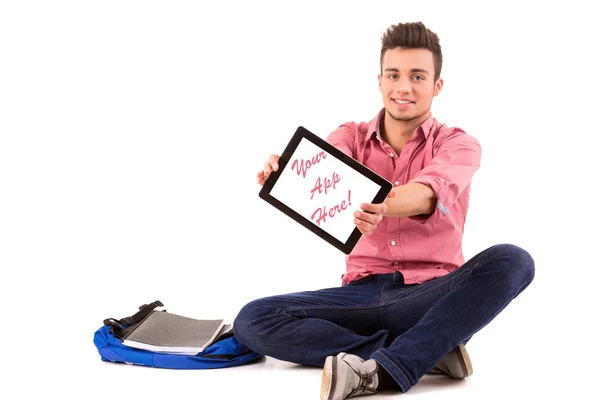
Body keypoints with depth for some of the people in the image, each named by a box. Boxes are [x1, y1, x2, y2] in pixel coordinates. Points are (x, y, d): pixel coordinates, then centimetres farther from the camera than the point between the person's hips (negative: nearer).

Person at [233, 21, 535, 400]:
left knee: (511, 261, -31)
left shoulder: (459, 144, 1)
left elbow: (431, 191, -24)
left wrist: (383, 207, -47)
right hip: (363, 292, 2)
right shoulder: (352, 136, 8)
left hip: (432, 294, -2)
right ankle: (431, 349, -24)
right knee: (252, 321, -20)